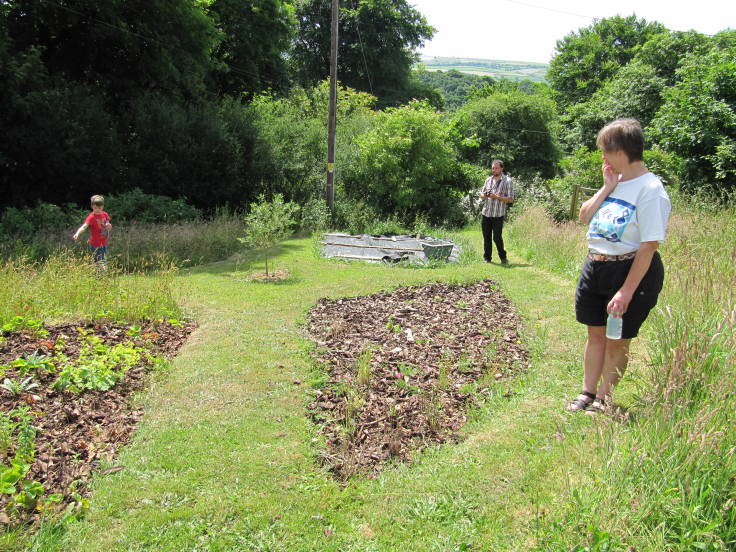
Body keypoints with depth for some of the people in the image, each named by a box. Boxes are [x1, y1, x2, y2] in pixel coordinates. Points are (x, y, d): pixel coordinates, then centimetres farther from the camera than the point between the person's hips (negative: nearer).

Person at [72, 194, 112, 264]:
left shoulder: (105, 214, 2)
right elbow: (84, 226, -31)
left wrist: (109, 226, -10)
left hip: (104, 243, 6)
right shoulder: (91, 217, -17)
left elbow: (109, 227, 15)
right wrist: (77, 233, -50)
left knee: (104, 261, 17)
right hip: (95, 245, -6)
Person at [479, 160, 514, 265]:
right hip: (486, 213, 5)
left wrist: (497, 197, -19)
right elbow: (482, 193, 21)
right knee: (486, 237, 8)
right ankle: (487, 258, 18)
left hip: (498, 214, -5)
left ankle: (503, 258, 11)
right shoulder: (488, 179, 14)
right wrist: (484, 195, -3)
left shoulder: (507, 181, -3)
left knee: (497, 237, -6)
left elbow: (510, 199, -7)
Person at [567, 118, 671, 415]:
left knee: (616, 341, 7)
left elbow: (649, 246, -21)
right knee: (595, 334, 18)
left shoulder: (650, 189, -18)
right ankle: (588, 392, 32)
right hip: (595, 267, 8)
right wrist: (606, 188, -4)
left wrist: (626, 291, -22)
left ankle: (603, 400, 23)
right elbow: (584, 217, 7)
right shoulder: (615, 182, 7)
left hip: (631, 270, -8)